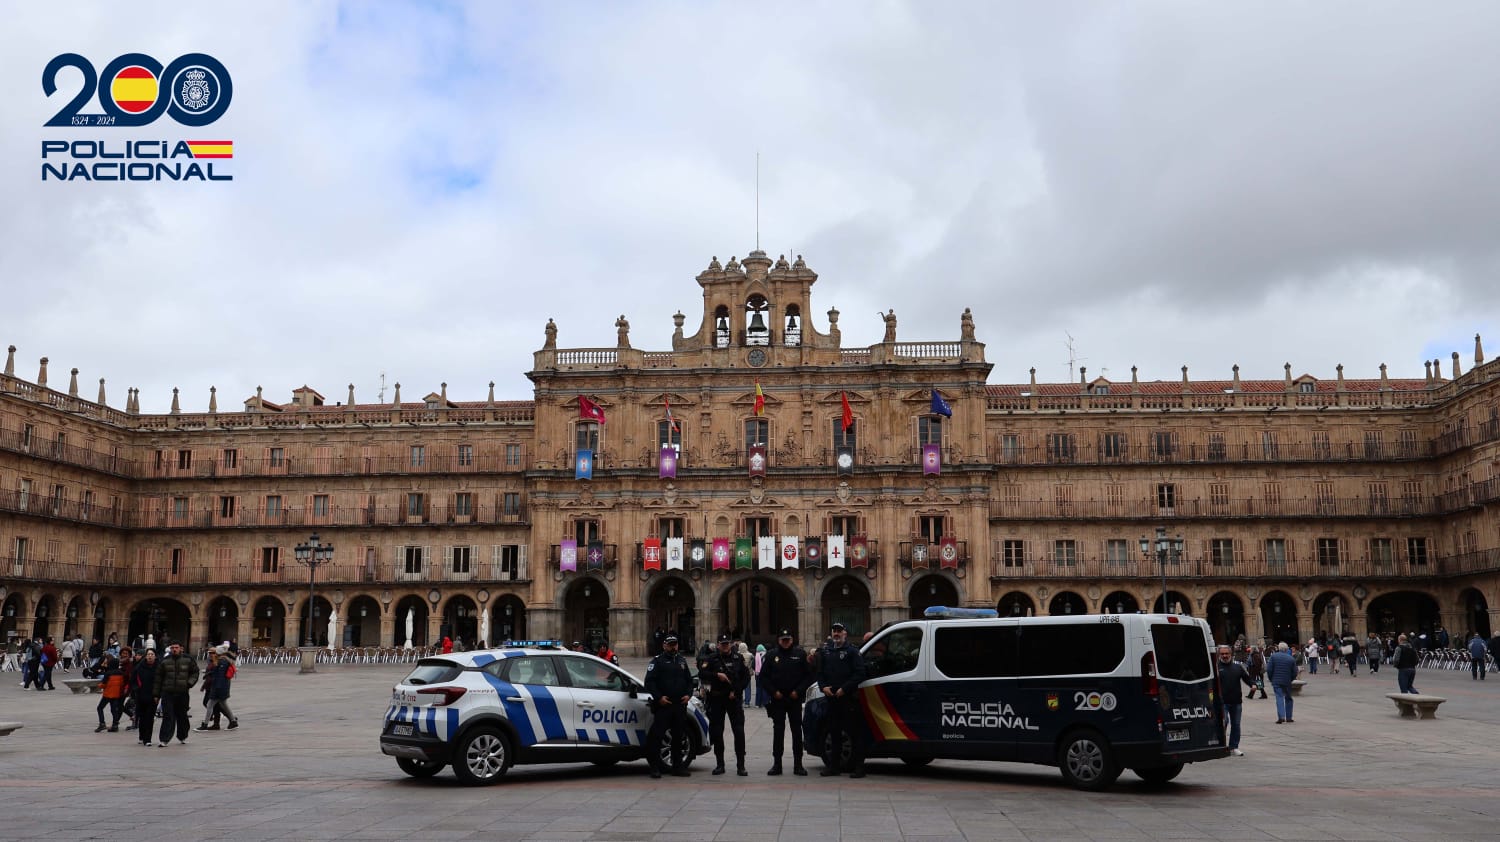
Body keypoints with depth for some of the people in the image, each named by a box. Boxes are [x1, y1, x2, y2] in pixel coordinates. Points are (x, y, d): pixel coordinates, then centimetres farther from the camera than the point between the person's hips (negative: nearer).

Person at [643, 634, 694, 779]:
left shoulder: (682, 660, 17)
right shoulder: (657, 661, 0)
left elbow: (689, 680, 22)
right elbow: (649, 682, -6)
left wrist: (688, 694, 6)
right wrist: (659, 697, -15)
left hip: (680, 705, 5)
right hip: (663, 705, -5)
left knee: (679, 736, 8)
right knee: (656, 735, -8)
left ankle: (678, 766, 17)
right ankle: (655, 768, -1)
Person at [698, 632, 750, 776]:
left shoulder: (738, 659, 7)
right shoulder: (711, 659, 3)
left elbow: (746, 677, 6)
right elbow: (701, 674, -8)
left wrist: (736, 691, -5)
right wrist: (717, 675, -20)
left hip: (734, 698, 0)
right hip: (716, 699, 0)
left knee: (739, 731, -6)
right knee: (716, 732, 4)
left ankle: (740, 765, -2)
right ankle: (720, 764, 15)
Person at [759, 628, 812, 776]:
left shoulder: (800, 654, 2)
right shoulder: (771, 655, 4)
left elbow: (808, 675, 3)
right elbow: (763, 676, 5)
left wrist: (798, 691, -7)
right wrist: (773, 692, -5)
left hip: (795, 699, 0)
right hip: (777, 699, 1)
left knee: (797, 731, 2)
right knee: (778, 731, 4)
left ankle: (798, 764, 8)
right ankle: (777, 764, 9)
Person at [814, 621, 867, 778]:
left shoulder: (852, 651, -1)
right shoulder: (825, 652, 16)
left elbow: (859, 673, -9)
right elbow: (819, 673, 19)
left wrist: (844, 689, -15)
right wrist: (823, 687, 0)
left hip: (848, 698, -5)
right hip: (831, 698, 6)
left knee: (853, 732, -5)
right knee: (834, 732, 12)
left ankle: (858, 766, -1)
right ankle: (833, 766, 19)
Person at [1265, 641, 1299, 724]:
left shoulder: (1273, 656, -4)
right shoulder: (1291, 659, 0)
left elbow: (1269, 669, -7)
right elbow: (1295, 673, 1)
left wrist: (1271, 679, 6)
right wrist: (1291, 679, 17)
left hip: (1276, 681, -1)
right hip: (1287, 682, 2)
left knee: (1279, 697, -4)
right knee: (1288, 698, 16)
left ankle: (1281, 716, -19)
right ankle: (1288, 717, 19)